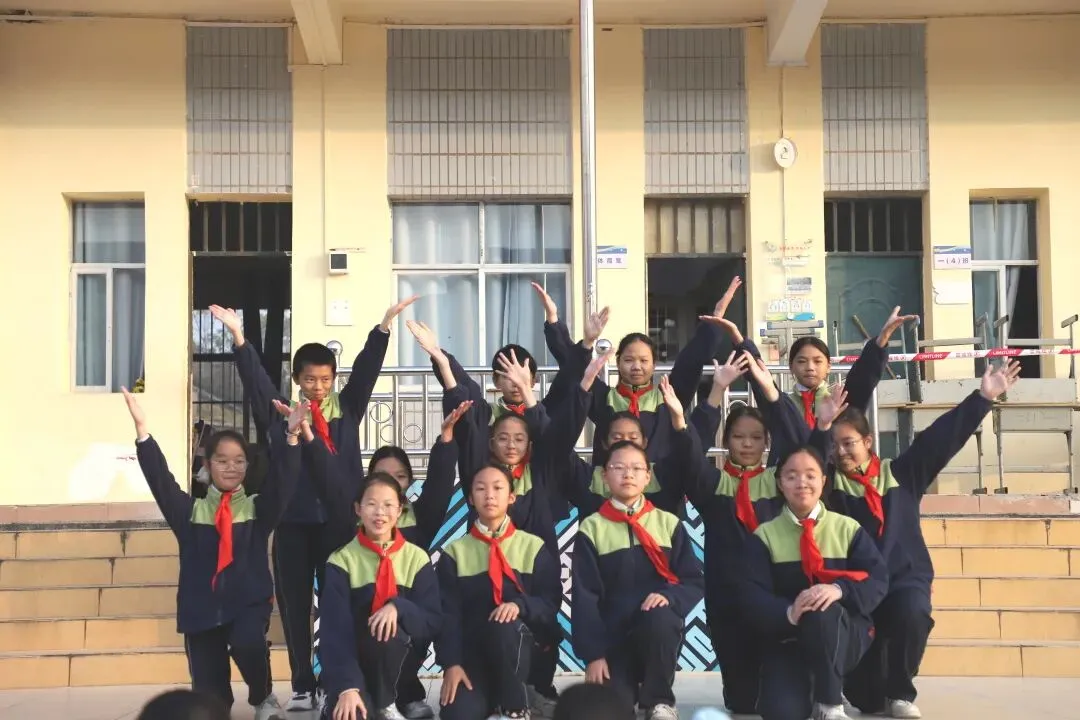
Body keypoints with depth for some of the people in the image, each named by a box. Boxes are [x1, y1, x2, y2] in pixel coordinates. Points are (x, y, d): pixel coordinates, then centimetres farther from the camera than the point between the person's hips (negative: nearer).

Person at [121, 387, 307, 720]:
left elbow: (282, 481, -9)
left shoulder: (258, 508, 6)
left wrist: (290, 436, -26)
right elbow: (160, 481, -4)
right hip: (202, 607, 2)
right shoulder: (191, 510, 7)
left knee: (248, 643, -35)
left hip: (248, 603, -1)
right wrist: (142, 430, -16)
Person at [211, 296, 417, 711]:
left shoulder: (347, 409, 6)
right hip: (293, 522, 0)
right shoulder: (281, 412, 4)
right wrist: (239, 337, -21)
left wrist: (385, 324, -14)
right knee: (294, 607, 5)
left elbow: (367, 368, -3)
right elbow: (255, 379, -7)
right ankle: (302, 688, 14)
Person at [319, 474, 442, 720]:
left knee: (388, 632, -33)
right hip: (352, 660, -2)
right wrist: (347, 687, -28)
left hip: (398, 660, 2)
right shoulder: (342, 561, -6)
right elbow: (335, 630, -16)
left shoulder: (417, 558, -1)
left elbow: (433, 622, -6)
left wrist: (398, 607, -27)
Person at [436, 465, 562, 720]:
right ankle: (490, 698, 3)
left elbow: (550, 603, 0)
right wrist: (451, 663, -15)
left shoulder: (533, 547, 8)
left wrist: (520, 605, -22)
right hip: (472, 652, -1)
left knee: (505, 626, -37)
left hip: (519, 648, 1)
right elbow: (447, 613, -1)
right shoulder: (455, 552, 8)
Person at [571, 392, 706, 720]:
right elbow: (584, 596, -3)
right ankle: (628, 689, 19)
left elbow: (694, 581, 3)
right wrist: (593, 654, -11)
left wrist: (669, 597, -20)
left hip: (659, 629, 1)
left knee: (658, 619, -36)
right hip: (612, 636, -1)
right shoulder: (592, 528, 2)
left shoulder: (668, 523, 7)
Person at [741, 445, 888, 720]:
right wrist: (788, 613, -29)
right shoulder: (765, 535, 3)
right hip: (786, 637, 0)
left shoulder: (847, 528, 5)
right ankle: (809, 687, 13)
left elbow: (878, 579, -6)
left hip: (845, 635, 0)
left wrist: (839, 590, -27)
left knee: (822, 613, -36)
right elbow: (751, 595, -8)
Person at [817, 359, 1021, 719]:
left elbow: (939, 439, 4)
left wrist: (983, 397, 0)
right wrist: (820, 427, -19)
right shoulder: (830, 481, 7)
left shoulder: (900, 473, 8)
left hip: (904, 580, 1)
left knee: (911, 614, -30)